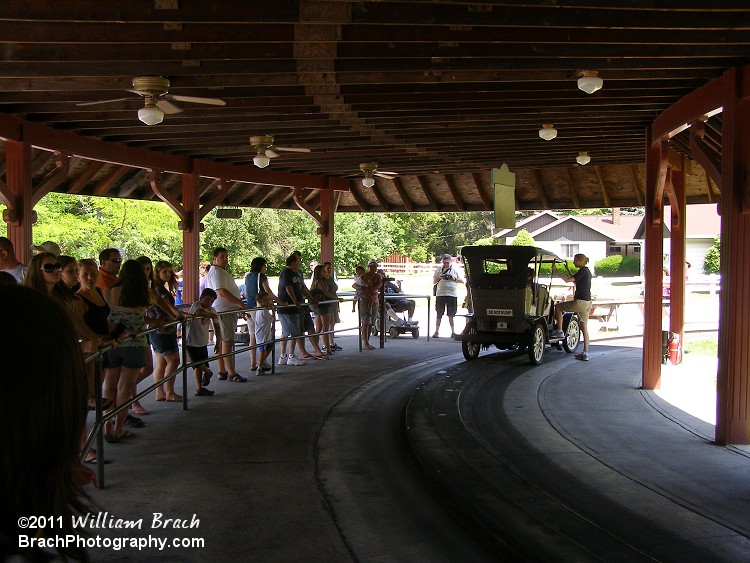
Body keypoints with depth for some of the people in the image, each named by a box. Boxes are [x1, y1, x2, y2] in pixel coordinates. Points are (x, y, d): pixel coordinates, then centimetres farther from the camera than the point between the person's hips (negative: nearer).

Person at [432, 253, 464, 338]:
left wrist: (454, 278, -7)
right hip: (440, 294, 1)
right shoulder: (439, 269, 11)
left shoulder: (455, 269, 8)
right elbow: (434, 281, 14)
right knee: (439, 314, 1)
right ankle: (437, 331, 5)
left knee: (451, 314, 2)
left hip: (452, 294, -1)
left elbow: (462, 281, 10)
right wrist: (439, 277, -5)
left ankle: (453, 332, 7)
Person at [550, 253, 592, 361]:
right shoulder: (587, 271, 17)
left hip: (580, 302, -10)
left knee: (558, 307, 9)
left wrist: (556, 270, -13)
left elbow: (568, 280, -18)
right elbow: (574, 280, 32)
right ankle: (585, 354, 9)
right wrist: (567, 269, 32)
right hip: (587, 302, 10)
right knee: (584, 328, 9)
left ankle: (559, 331, 10)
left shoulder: (583, 271, -12)